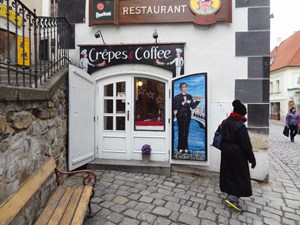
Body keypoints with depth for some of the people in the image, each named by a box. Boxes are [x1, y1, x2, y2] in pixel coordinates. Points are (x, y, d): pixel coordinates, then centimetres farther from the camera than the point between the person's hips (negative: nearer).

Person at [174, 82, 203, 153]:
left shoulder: (190, 96, 7)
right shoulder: (177, 97, -2)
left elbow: (193, 106, 3)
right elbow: (175, 107, -10)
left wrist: (197, 101, -10)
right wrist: (182, 103, -20)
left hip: (187, 116, 3)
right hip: (180, 117, -3)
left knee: (186, 132, 8)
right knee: (181, 132, 3)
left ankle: (185, 147, 18)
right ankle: (180, 148, 13)